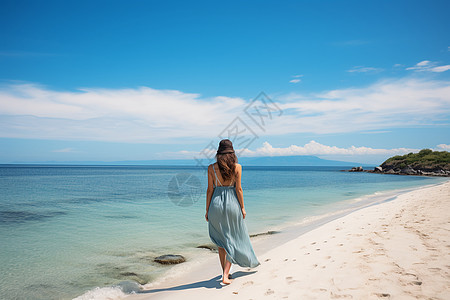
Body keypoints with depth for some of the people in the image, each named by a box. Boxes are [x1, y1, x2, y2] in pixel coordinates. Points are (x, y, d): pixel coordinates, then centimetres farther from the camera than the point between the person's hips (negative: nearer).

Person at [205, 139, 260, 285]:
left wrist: (207, 210, 6)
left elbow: (210, 190, -1)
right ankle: (226, 275, 1)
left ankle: (225, 272, 27)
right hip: (232, 203, -2)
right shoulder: (237, 167, -4)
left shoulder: (211, 167, -1)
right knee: (232, 240, 8)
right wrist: (242, 208, 3)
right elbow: (238, 189, -5)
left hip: (216, 203, 2)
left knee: (221, 240, 17)